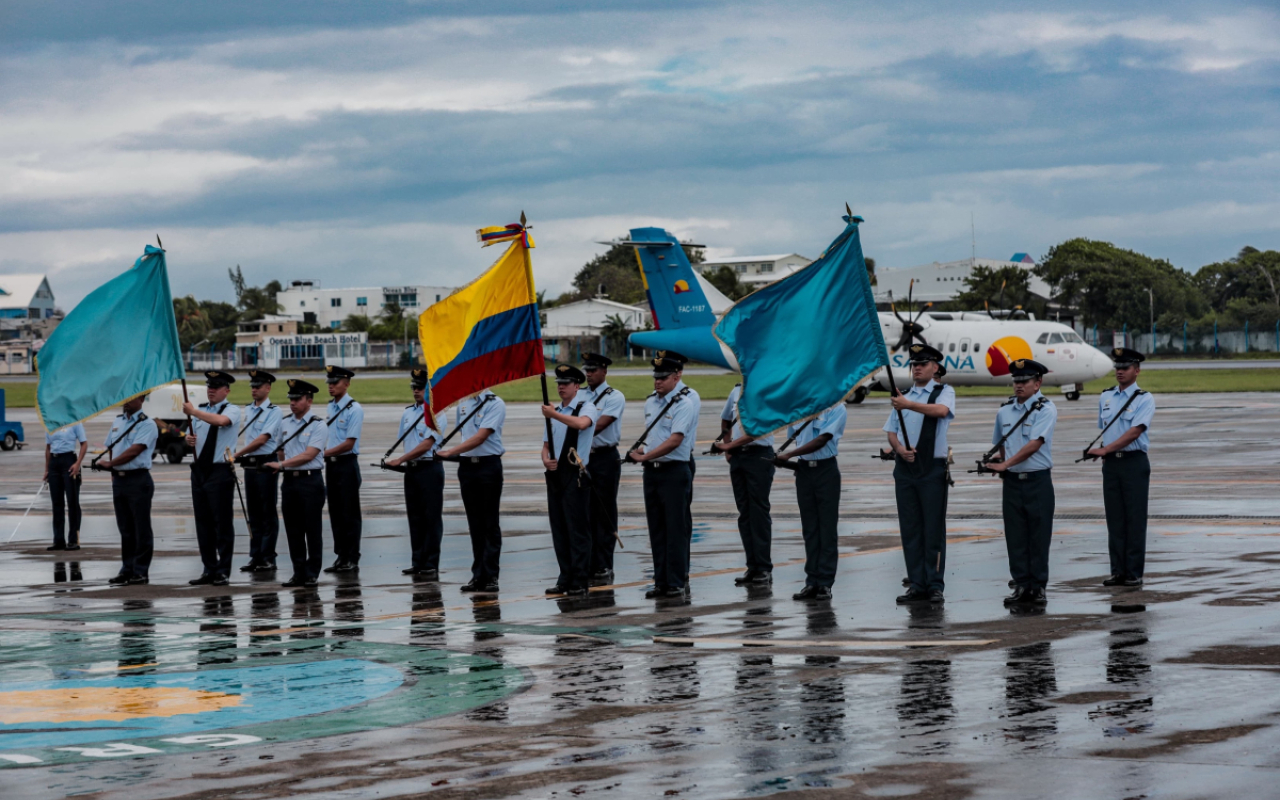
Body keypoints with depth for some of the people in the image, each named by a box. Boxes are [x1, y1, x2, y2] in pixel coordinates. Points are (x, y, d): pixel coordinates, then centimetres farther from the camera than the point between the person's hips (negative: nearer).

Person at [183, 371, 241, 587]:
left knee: (222, 523, -5)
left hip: (220, 472, -7)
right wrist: (188, 439, 0)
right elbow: (190, 436, 24)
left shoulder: (232, 410, -4)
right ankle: (209, 569, 15)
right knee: (203, 523, 9)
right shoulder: (201, 410, 17)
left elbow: (221, 420, -27)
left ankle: (223, 571, -1)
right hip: (199, 470, 7)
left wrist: (193, 412, -23)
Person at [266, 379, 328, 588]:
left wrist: (281, 464, -21)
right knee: (293, 530, 6)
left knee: (312, 530, -1)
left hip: (310, 480, -6)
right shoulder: (285, 423, 11)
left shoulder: (317, 426, -7)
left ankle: (312, 573, 4)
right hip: (289, 480, 6)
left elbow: (308, 455, -17)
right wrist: (283, 466, 8)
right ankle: (298, 573, 13)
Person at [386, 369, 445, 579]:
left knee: (431, 518, -3)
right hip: (411, 469, 7)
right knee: (414, 517, 10)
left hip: (430, 469, -7)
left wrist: (400, 460, -18)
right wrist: (404, 463, 7)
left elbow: (427, 444, -17)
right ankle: (418, 563, 17)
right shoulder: (407, 413, 12)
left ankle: (431, 566, -2)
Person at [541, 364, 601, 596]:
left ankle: (580, 581, -5)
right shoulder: (554, 412, 17)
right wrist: (546, 459, -2)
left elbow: (581, 423, -28)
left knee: (577, 529, -7)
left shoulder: (586, 407, -4)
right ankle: (565, 579, 14)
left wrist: (554, 414, -30)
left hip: (575, 475, -7)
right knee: (559, 530, 8)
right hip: (555, 474, 7)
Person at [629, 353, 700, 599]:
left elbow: (675, 440, -20)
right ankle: (661, 581, 15)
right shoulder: (651, 401, 12)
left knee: (676, 529, -4)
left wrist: (644, 456, -18)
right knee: (656, 529, 9)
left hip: (675, 470, -8)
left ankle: (677, 583, 0)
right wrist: (640, 450, 2)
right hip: (651, 470, 8)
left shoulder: (685, 402, -13)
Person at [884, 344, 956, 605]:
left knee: (934, 528, -5)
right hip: (905, 467, 5)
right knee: (909, 529, 4)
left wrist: (909, 405, -35)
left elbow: (941, 410, -21)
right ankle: (917, 585, 8)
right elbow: (891, 431, 16)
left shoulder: (944, 392, 2)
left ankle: (935, 585, -2)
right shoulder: (903, 397, 18)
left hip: (932, 468, -5)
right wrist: (899, 449, -6)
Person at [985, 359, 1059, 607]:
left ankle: (1039, 587, 5)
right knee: (1015, 537, 4)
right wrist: (1003, 465, 6)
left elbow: (1035, 444, -17)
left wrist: (1005, 464, -20)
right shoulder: (1004, 411, 10)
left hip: (1038, 481, -5)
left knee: (1038, 537, -1)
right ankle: (1021, 586, 9)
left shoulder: (1046, 409, -7)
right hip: (1012, 481, 5)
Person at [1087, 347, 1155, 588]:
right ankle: (1118, 571, 10)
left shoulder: (1144, 399, -6)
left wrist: (1105, 449, -20)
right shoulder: (1105, 397, 12)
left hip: (1134, 462, -5)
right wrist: (1104, 455, 11)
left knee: (1135, 518, -3)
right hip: (1111, 462, 5)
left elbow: (1135, 431, -16)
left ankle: (1134, 573, 1)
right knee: (1114, 518, 6)